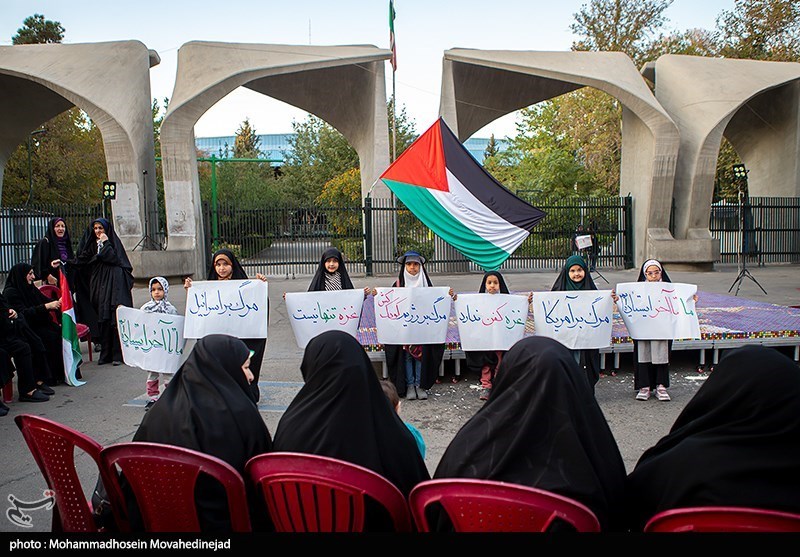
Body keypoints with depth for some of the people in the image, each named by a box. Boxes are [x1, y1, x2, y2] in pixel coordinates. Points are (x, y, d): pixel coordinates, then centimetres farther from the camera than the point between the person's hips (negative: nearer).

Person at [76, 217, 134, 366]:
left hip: (114, 283, -5)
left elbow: (114, 258, -12)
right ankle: (106, 354, 5)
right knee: (102, 320, 1)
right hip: (98, 285, 5)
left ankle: (118, 354, -9)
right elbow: (83, 260, 15)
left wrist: (105, 243, -8)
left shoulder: (113, 241, 3)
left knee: (114, 318, -10)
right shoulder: (93, 244, 18)